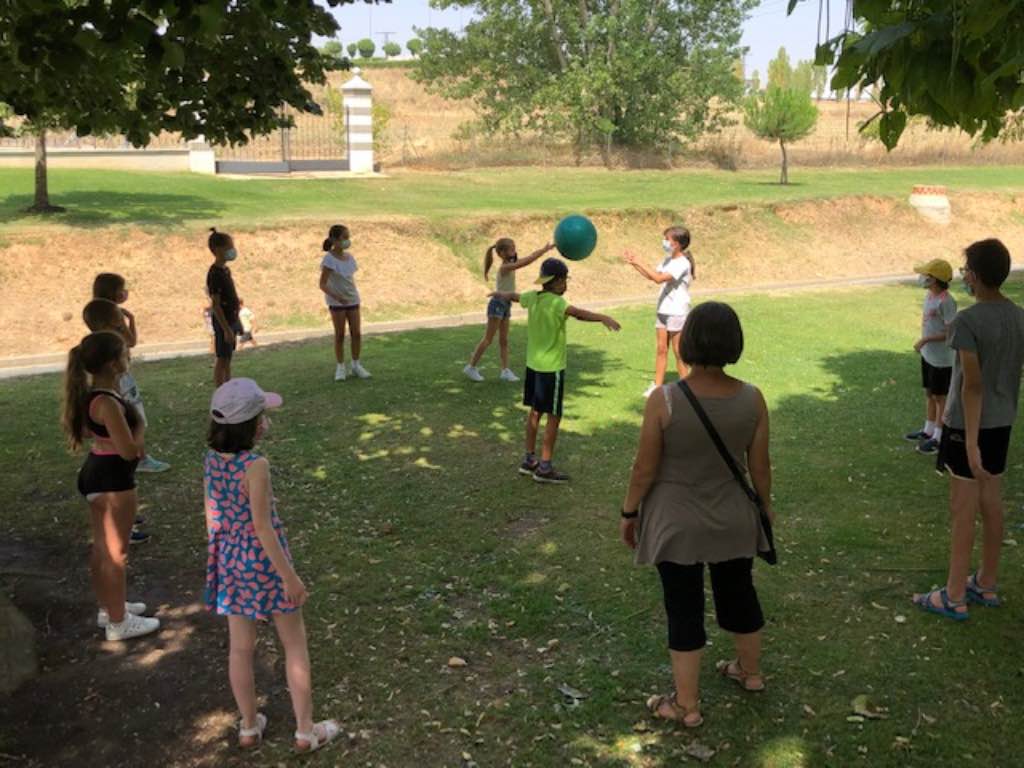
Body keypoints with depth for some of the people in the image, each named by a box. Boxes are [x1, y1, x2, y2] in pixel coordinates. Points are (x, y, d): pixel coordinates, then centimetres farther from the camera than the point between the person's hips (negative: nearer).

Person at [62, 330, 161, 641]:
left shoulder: (88, 394, 2)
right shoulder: (107, 403, -27)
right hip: (113, 479, -10)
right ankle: (119, 623, 17)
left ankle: (108, 607, 38)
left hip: (94, 472, 10)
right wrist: (139, 426, -7)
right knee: (116, 553, 4)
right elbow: (129, 450, -27)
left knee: (101, 548, 22)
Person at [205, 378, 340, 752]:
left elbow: (212, 515, 6)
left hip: (230, 561, 6)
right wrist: (290, 576, -16)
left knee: (240, 648, 18)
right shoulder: (256, 466, -25)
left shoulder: (212, 459, -3)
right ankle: (306, 730, 21)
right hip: (264, 561, -6)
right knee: (295, 644, 11)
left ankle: (249, 726, 33)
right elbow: (263, 527, -23)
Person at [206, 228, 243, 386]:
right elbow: (215, 304, -20)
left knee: (228, 359, 15)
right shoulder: (215, 273, -18)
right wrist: (226, 329, -22)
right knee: (221, 360, -2)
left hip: (231, 319, 9)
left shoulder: (225, 269, 9)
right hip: (223, 322, -9)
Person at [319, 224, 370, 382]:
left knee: (356, 333, 3)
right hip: (336, 302, -5)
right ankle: (340, 367, 14)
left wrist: (354, 295, 9)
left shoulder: (349, 257, 3)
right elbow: (322, 284, -19)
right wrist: (337, 296, -31)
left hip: (352, 300, 5)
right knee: (340, 335, 2)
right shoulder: (329, 259, -16)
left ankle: (356, 365, 16)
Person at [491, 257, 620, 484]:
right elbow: (577, 313, -40)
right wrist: (603, 318, -56)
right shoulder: (556, 303, -20)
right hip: (552, 368, -8)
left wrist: (501, 294, 47)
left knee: (535, 412, 18)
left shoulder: (532, 297, 3)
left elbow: (514, 296, 25)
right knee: (553, 416, 0)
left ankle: (529, 459, 26)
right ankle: (545, 467, 3)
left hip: (533, 365, 8)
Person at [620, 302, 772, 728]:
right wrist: (765, 507, 14)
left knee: (685, 609, 10)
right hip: (733, 520, 4)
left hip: (677, 524, -3)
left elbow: (645, 468, -15)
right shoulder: (752, 398, -12)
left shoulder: (664, 399, -22)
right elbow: (760, 466, -3)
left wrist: (629, 512, 0)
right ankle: (750, 672, 47)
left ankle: (687, 705, 22)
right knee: (738, 594, 24)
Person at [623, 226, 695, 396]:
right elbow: (651, 276, 18)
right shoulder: (668, 260, 10)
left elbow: (659, 278, -27)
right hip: (662, 310, 8)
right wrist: (634, 264, 8)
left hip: (677, 312, -8)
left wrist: (639, 263, -22)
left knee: (678, 351, 2)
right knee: (661, 349, 7)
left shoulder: (682, 263, -18)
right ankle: (657, 385, 12)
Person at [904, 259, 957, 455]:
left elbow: (951, 332, -22)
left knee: (940, 397, 3)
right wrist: (922, 344, 10)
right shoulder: (929, 296, 4)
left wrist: (924, 340, -21)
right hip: (928, 355, 8)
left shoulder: (946, 301, -22)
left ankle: (938, 438, 14)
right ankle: (928, 430, 32)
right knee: (929, 393, 18)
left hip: (941, 358, -8)